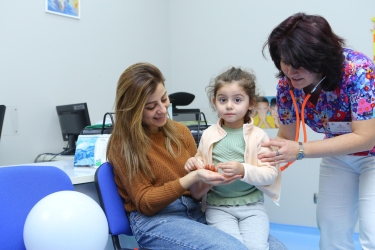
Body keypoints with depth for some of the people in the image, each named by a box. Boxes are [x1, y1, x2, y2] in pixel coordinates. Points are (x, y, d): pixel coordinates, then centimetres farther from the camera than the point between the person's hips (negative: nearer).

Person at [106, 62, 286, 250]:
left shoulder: (180, 131, 9)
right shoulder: (122, 145, -5)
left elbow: (195, 192, 11)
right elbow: (145, 203, -10)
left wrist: (208, 181, -14)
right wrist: (193, 177, -21)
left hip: (195, 210, 5)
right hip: (153, 220, -5)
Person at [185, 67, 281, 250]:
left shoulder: (258, 135, -3)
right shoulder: (209, 134, 3)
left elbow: (271, 173, -8)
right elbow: (202, 166, 15)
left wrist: (243, 170, -23)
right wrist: (194, 164, -7)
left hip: (252, 205, 0)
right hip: (218, 206, 1)